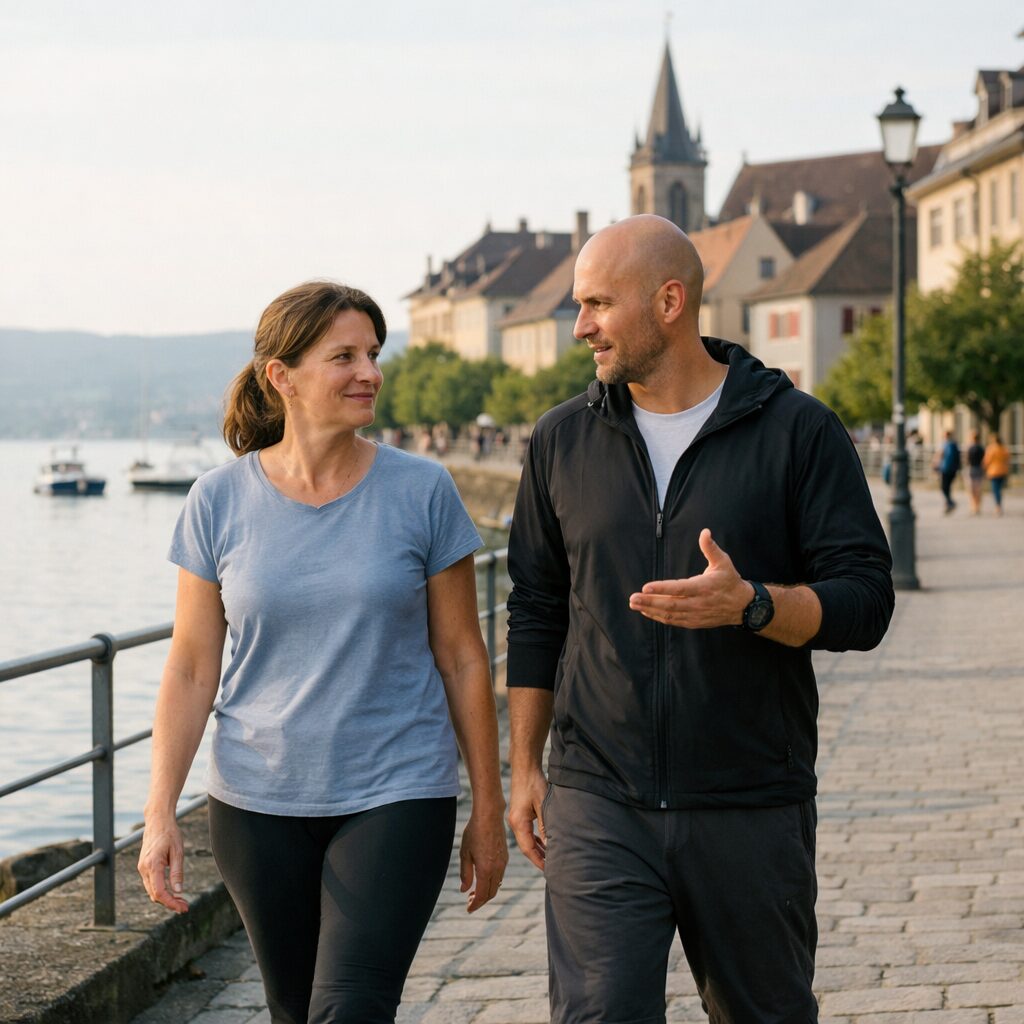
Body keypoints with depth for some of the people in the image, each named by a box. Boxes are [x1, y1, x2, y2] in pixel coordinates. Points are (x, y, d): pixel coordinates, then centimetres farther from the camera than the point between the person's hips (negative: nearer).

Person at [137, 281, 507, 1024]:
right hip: (258, 802, 2)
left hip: (395, 795, -2)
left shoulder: (422, 492, -3)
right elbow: (192, 669, 2)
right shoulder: (221, 502, -1)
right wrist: (159, 814, -5)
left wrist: (488, 811, 3)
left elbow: (461, 658, 1)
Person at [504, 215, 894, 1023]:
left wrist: (749, 603, -26)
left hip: (752, 811, -1)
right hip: (597, 805, 1)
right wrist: (524, 768, 12)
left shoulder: (798, 431, -3)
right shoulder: (564, 440, 7)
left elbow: (864, 601, -7)